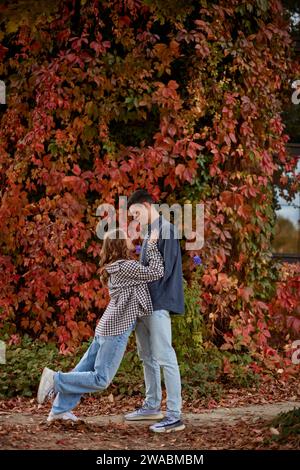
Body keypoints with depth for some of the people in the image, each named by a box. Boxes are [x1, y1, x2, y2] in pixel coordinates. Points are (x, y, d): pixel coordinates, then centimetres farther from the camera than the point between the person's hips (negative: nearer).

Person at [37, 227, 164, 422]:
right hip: (116, 330, -10)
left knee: (84, 370, 15)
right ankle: (55, 379, -5)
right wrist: (153, 245, -9)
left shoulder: (115, 267, 14)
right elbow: (156, 273, -15)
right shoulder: (126, 266, -14)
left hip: (105, 327, 10)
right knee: (100, 380, -6)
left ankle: (60, 409, 20)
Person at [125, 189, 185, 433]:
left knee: (164, 357, -11)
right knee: (147, 355, 15)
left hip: (157, 303, -10)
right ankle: (152, 406, 26)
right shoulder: (149, 232, 19)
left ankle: (175, 415, -11)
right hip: (143, 304, 10)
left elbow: (164, 270, -15)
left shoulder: (167, 230, -9)